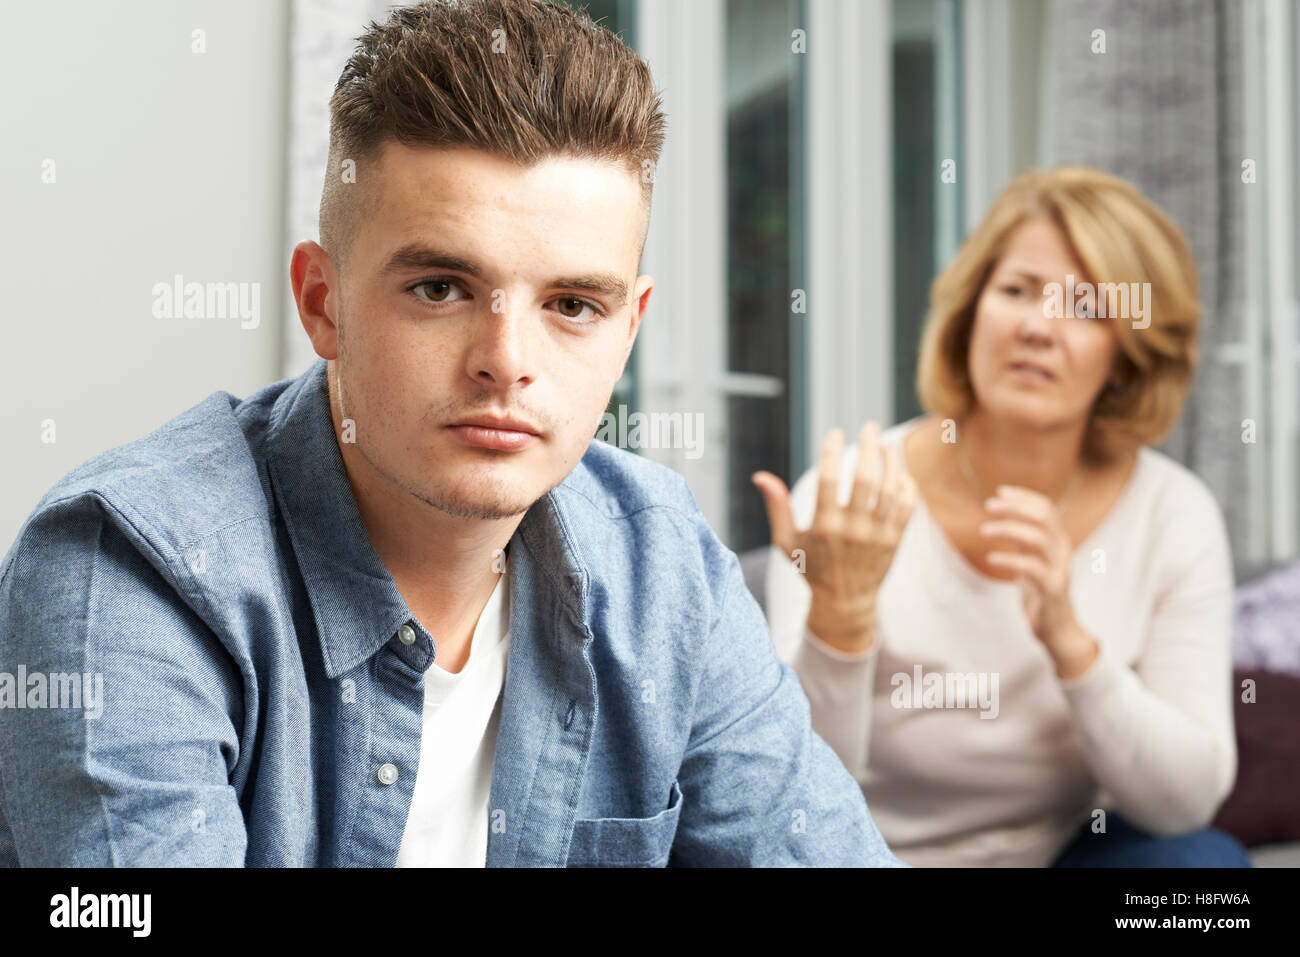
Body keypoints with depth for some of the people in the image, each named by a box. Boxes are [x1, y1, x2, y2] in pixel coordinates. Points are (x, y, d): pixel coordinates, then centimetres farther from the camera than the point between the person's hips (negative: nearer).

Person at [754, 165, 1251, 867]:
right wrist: (840, 609, -37)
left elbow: (1185, 801, -13)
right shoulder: (845, 505, -15)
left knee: (1205, 860, -25)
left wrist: (1069, 640, -28)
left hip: (1064, 848, 2)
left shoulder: (1175, 514, -8)